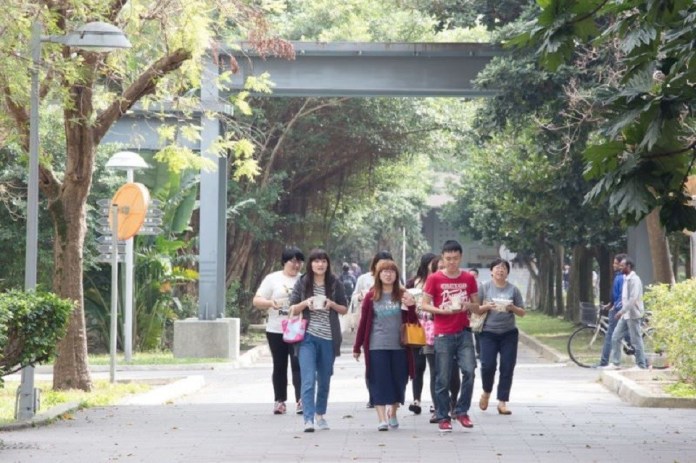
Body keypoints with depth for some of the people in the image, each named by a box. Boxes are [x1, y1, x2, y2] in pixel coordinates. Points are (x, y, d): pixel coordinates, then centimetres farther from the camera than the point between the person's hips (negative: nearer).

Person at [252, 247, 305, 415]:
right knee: (279, 366, 7)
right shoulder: (273, 279, 3)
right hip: (276, 331, 0)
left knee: (298, 364, -11)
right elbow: (256, 300, 0)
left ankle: (300, 400, -16)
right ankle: (279, 401, 14)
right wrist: (270, 303, -20)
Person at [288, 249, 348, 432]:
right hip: (308, 337, -2)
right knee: (308, 379, -13)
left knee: (324, 379, 12)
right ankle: (308, 419, -17)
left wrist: (332, 305, -10)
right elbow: (292, 309, 4)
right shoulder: (302, 283, 2)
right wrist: (305, 303, -14)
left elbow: (344, 309, 10)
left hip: (328, 338, 2)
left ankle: (320, 414, 30)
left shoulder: (335, 284, 4)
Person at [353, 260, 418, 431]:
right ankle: (382, 419, -6)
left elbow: (412, 321, 7)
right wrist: (357, 347, 8)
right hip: (377, 346, -1)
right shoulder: (371, 297, 4)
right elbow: (363, 323, 7)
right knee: (379, 383, -5)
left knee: (398, 381, 7)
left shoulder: (403, 295, 6)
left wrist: (411, 306, -12)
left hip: (399, 346, 1)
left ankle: (392, 413, 28)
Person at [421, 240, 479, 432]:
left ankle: (461, 411, 3)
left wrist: (468, 305, -9)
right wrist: (443, 311, -15)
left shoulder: (468, 278, 8)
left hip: (464, 332, 2)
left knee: (469, 370, -12)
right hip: (443, 334, -2)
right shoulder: (434, 279, 1)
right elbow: (424, 305, 0)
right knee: (443, 378, 1)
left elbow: (477, 307, 14)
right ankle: (443, 417, 11)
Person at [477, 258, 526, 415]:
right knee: (488, 365, -12)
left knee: (507, 367, -2)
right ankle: (486, 392, 17)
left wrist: (513, 308, -10)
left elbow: (522, 313, 10)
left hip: (509, 333, 2)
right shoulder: (485, 287, 3)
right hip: (489, 332, -2)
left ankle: (502, 402, 4)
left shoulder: (513, 289, 7)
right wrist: (487, 307, -16)